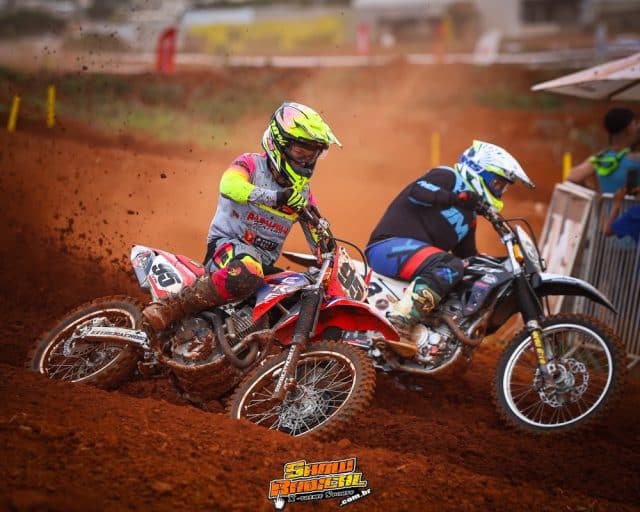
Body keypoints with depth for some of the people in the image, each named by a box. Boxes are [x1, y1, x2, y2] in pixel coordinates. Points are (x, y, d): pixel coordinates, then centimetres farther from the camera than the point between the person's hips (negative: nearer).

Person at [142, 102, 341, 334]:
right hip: (229, 244, -7)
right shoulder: (251, 164, -5)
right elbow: (229, 185, -29)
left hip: (266, 261, 8)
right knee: (247, 275, -40)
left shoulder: (302, 191, 13)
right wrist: (276, 197, -38)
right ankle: (169, 307, -37)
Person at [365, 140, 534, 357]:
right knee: (450, 267, -34)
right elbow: (416, 191, -18)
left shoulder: (468, 216, 25)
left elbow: (468, 255, 25)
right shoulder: (447, 177, 0)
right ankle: (399, 323, -44)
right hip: (391, 244, -10)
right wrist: (455, 197, -27)